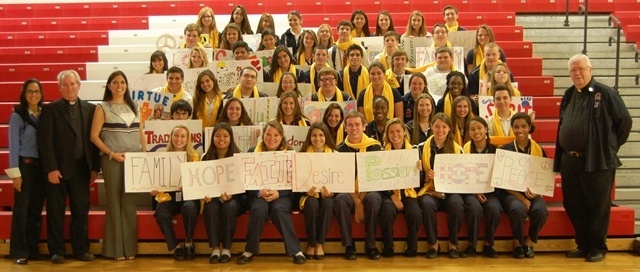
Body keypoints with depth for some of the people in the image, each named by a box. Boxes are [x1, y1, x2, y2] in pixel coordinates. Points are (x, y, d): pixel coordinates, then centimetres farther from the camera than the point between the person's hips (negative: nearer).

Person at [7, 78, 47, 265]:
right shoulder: (17, 116, -5)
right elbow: (13, 144, -6)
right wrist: (15, 172, -11)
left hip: (41, 166, 4)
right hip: (25, 165, -4)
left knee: (36, 209, 9)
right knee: (21, 208, -1)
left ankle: (32, 248, 18)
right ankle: (18, 251, 8)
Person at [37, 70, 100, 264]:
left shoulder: (90, 109, 8)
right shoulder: (50, 109, 0)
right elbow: (45, 141, -6)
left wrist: (95, 167, 3)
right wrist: (51, 168, -13)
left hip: (81, 169, 2)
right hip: (58, 169, -2)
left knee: (81, 211, 7)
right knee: (56, 213, 5)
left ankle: (81, 250, 16)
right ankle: (57, 251, 15)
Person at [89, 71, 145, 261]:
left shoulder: (134, 107, 14)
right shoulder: (102, 108, 1)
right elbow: (94, 136, -4)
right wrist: (111, 153, -13)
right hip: (113, 160, -4)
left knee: (130, 203, 5)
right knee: (114, 202, 1)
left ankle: (130, 247, 12)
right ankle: (116, 248, 8)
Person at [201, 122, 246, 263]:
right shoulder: (206, 157, 3)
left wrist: (230, 194, -27)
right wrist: (205, 194, -20)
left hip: (234, 196, -2)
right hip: (213, 195, 2)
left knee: (229, 207, -35)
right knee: (210, 207, -32)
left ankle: (227, 248, -23)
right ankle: (215, 248, -26)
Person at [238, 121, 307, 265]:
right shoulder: (253, 152, 3)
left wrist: (278, 193, -22)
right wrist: (260, 192, -21)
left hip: (283, 194, -1)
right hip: (258, 193, 1)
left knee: (278, 209, -33)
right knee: (259, 209, -32)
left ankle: (296, 250, -23)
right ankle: (250, 251, -16)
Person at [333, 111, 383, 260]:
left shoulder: (374, 146, -1)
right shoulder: (341, 149, 2)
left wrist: (361, 200, -17)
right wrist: (356, 201, -19)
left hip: (369, 190, -1)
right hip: (348, 192, 1)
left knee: (373, 199, -35)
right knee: (339, 199, -32)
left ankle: (370, 245, -19)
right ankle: (349, 245, -21)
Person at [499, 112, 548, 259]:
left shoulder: (539, 150, 6)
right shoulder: (505, 150, 0)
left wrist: (536, 192, -13)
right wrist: (522, 198, -17)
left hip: (532, 193, 2)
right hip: (511, 193, -2)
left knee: (541, 210, -31)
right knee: (518, 209, -35)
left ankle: (529, 242, -2)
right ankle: (517, 243, -5)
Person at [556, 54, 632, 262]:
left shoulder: (605, 93, -7)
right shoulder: (569, 95, 11)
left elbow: (624, 121, -3)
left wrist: (610, 147, 3)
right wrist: (560, 156, 12)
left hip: (598, 161, -6)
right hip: (570, 161, 6)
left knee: (598, 207, 5)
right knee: (573, 206, 11)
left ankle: (598, 248, 18)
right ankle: (583, 245, 24)